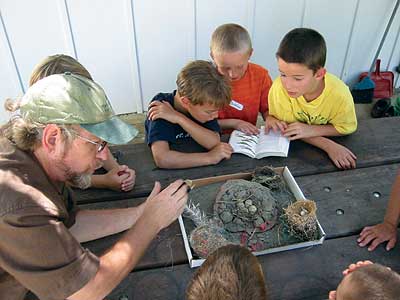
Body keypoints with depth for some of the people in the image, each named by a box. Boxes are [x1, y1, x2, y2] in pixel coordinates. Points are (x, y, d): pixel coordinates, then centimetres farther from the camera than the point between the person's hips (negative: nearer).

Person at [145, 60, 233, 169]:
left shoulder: (204, 102, -11)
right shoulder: (161, 108, -25)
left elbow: (214, 143, -23)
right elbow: (162, 159, -37)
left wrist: (179, 118, -29)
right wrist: (210, 157, -33)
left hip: (197, 169, 3)